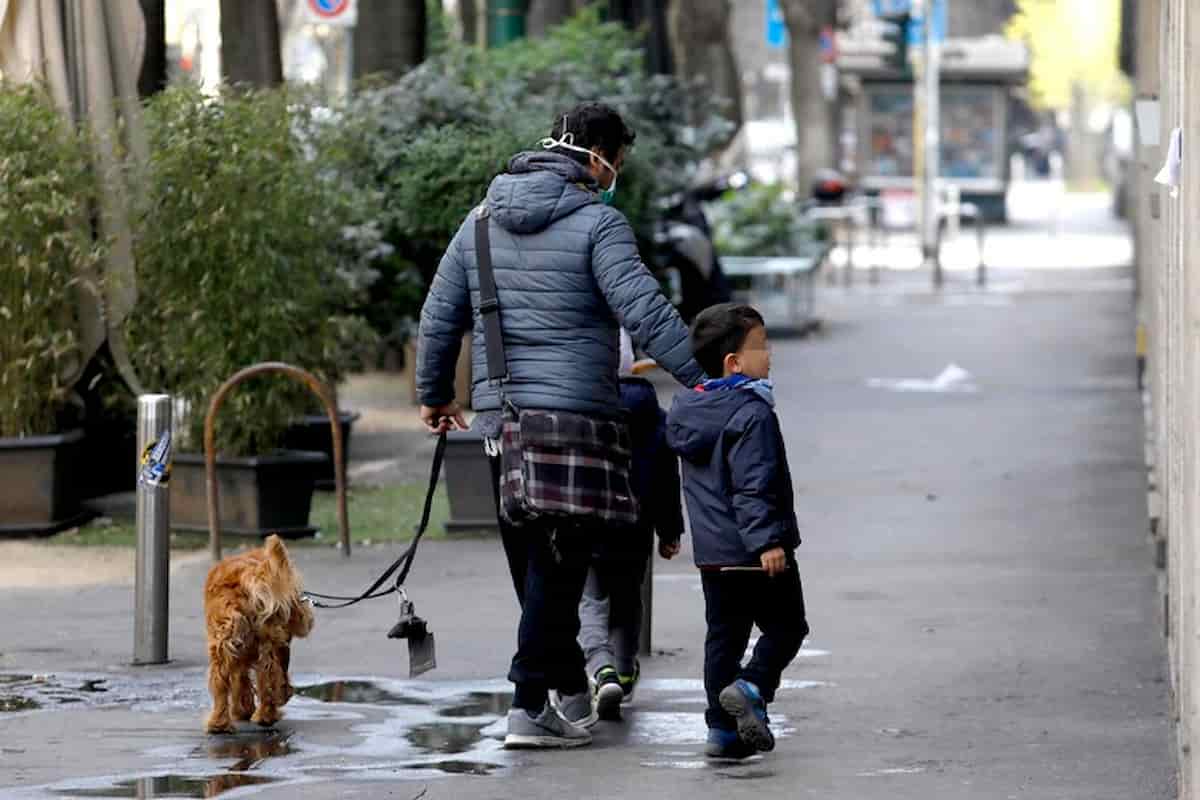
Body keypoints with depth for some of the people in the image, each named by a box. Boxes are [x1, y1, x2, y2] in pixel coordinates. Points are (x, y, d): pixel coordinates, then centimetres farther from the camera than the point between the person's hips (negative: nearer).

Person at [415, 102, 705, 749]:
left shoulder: (482, 222, 12)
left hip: (500, 417, 6)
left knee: (532, 563, 15)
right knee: (557, 565, -5)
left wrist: (434, 395, 29)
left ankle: (571, 689, 25)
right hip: (576, 414, -6)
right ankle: (529, 706, -10)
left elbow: (439, 317, 17)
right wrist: (702, 379, -17)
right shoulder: (595, 222, -8)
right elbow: (643, 311, -18)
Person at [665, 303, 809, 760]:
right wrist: (767, 540, -25)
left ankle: (722, 729, 10)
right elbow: (753, 485, -24)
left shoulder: (687, 410, 10)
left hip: (710, 551, 8)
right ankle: (751, 688, -17)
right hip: (753, 551, -8)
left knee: (723, 635, 11)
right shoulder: (752, 414, -17)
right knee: (785, 626, 5)